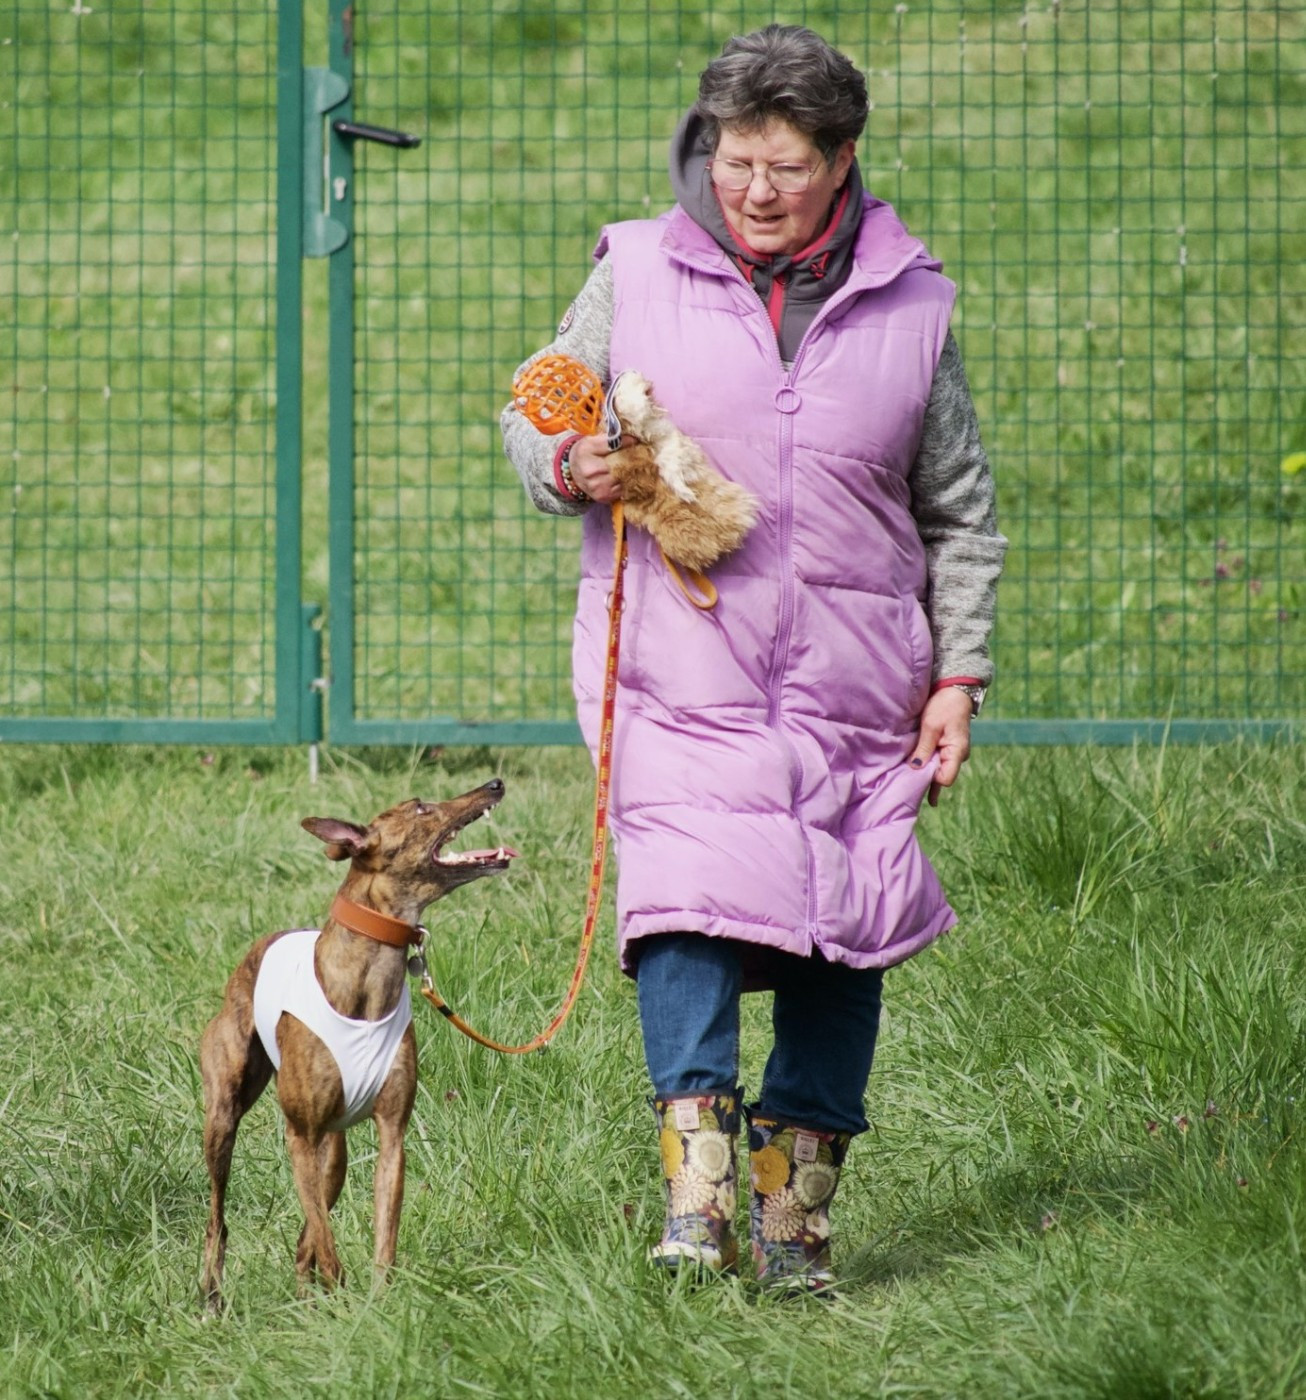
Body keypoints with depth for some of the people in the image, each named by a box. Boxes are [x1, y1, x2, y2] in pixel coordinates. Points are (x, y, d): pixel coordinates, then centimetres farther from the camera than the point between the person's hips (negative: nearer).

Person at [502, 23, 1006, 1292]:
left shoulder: (907, 304, 6)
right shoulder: (636, 274, 3)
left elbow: (959, 511, 13)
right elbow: (530, 412, 14)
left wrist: (958, 674, 8)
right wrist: (566, 466, -9)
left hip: (853, 689, 2)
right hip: (679, 673, -2)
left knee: (844, 937, 4)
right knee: (686, 903, -19)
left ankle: (797, 1206, 16)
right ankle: (696, 1193, -22)